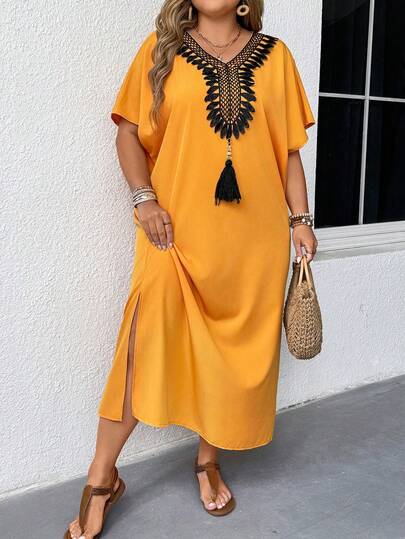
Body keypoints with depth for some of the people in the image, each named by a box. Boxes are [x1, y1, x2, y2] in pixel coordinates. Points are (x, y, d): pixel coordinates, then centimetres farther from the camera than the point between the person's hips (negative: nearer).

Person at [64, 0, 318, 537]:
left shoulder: (274, 54, 11)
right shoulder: (162, 48, 7)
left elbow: (289, 147, 11)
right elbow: (130, 131, 6)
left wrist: (300, 219, 5)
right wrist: (144, 198, -9)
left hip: (256, 238, 3)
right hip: (178, 231, -2)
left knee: (239, 350, 9)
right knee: (148, 341, -10)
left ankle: (209, 459, 31)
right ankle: (102, 478, 8)